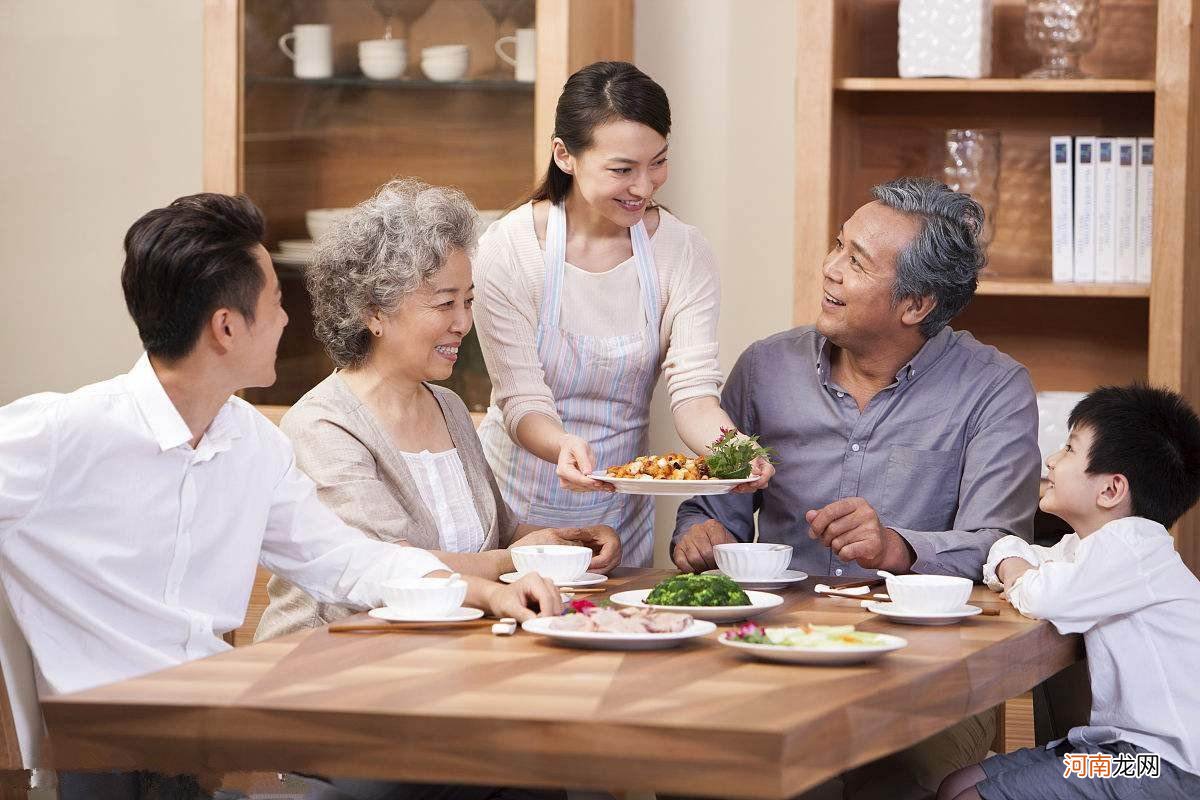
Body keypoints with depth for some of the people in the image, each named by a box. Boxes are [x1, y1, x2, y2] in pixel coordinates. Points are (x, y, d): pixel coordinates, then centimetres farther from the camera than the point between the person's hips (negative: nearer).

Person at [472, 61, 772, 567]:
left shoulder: (682, 253, -6)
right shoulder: (507, 250, -14)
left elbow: (694, 391, -13)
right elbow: (522, 402, -16)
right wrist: (566, 447, -38)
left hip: (620, 509, 3)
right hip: (519, 502, -2)